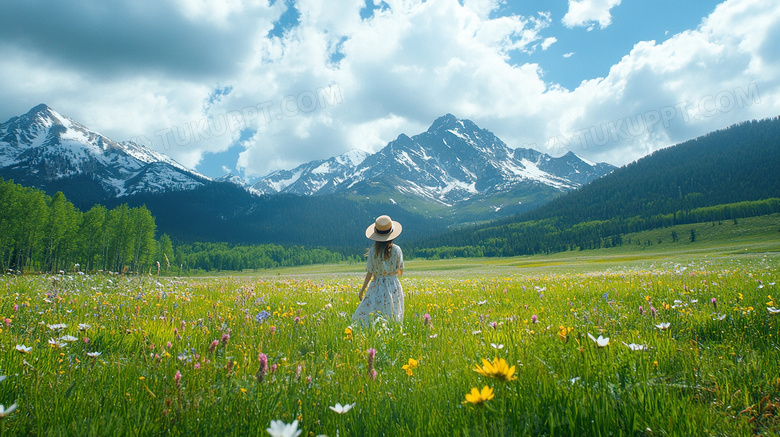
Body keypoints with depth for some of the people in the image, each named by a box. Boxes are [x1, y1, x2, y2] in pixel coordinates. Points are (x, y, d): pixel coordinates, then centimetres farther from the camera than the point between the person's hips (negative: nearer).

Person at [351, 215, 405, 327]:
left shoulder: (373, 251, -8)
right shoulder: (396, 250, -5)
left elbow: (369, 273, -6)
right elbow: (400, 272, 3)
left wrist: (362, 290, 5)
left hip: (377, 287, -2)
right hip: (394, 286, 2)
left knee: (365, 317, 4)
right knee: (392, 320, 9)